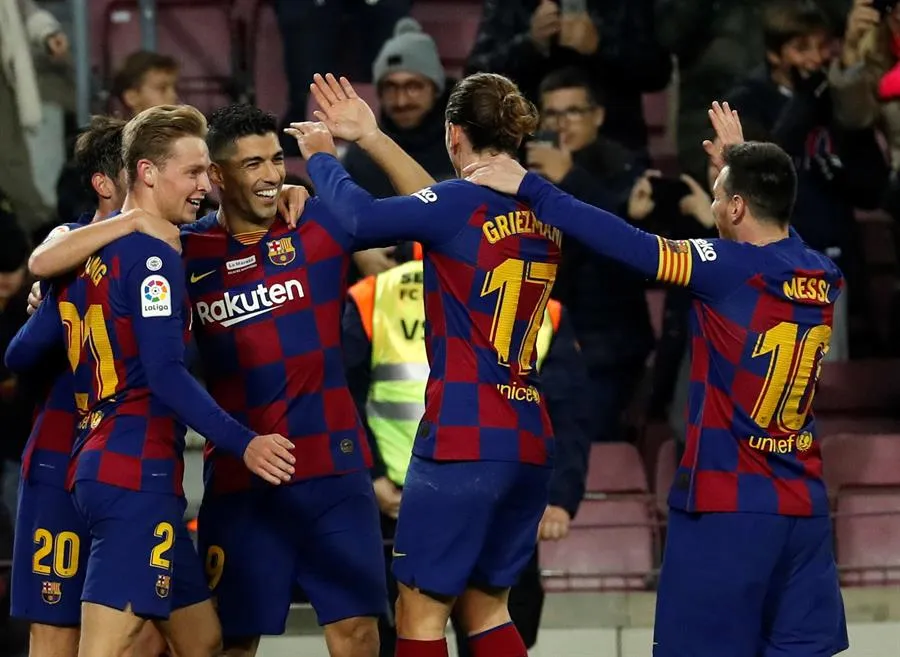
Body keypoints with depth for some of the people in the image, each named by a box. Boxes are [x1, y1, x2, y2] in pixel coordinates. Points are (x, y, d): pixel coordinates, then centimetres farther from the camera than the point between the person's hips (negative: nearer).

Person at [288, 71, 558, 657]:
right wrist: (370, 137, 28)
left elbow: (359, 217, -17)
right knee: (486, 606, 17)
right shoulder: (543, 217, 11)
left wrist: (321, 155, 3)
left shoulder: (463, 205, -12)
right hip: (529, 443, 7)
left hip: (464, 440, -7)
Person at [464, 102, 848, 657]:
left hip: (727, 506, -6)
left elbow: (628, 244, -15)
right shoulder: (823, 277, 7)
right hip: (804, 507, 6)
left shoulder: (731, 269, -12)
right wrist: (740, 164, 39)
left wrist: (529, 188, -9)